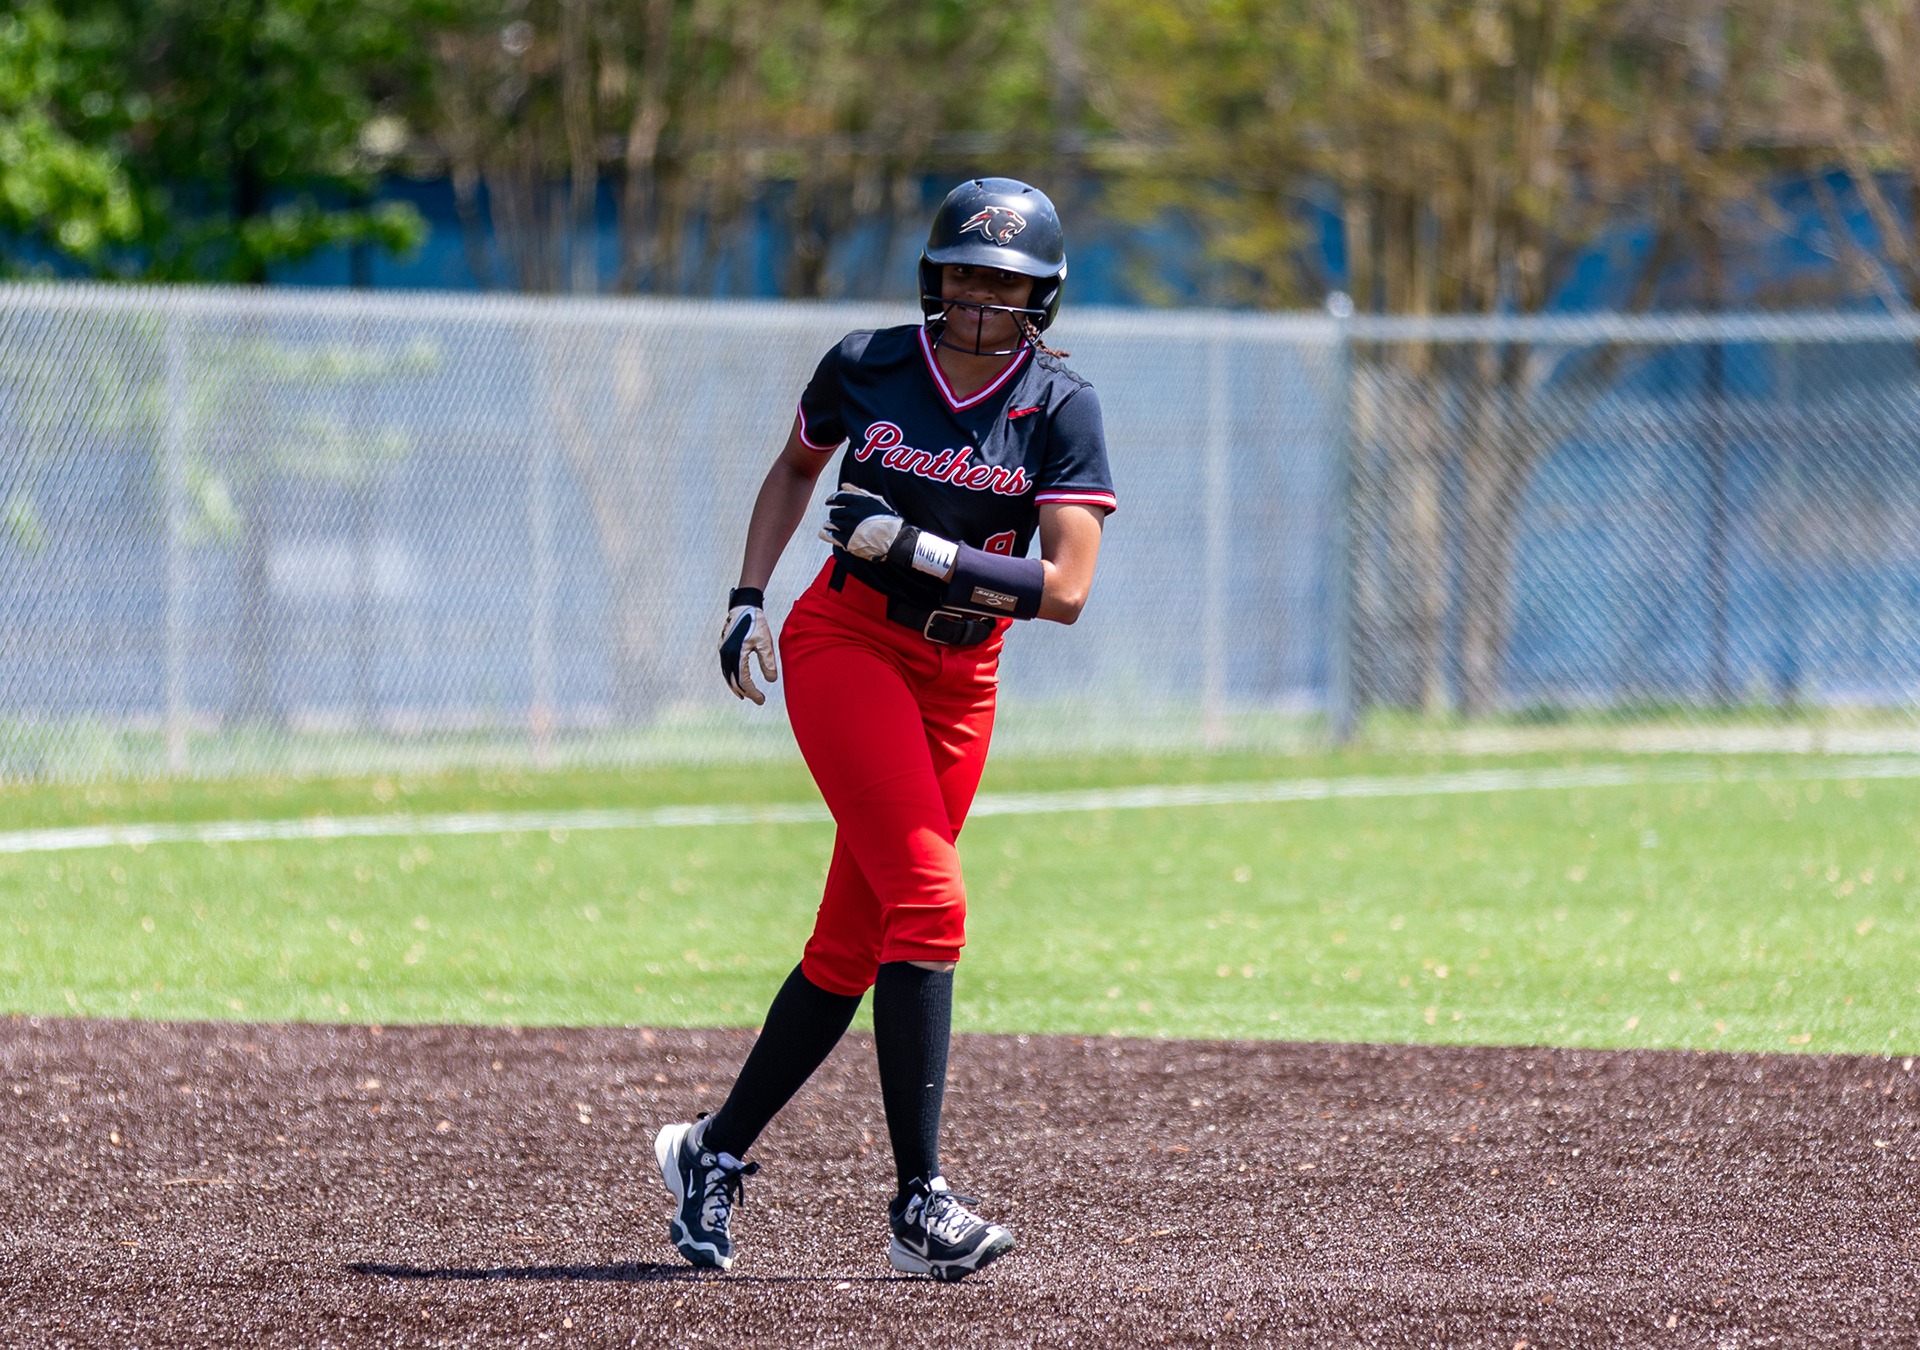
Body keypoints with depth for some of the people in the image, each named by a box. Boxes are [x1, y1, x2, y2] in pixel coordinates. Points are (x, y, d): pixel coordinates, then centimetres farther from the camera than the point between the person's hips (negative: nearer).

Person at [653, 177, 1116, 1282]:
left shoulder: (1060, 408, -4)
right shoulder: (866, 368, -2)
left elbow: (1067, 588, -14)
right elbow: (796, 468, 20)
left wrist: (920, 548, -21)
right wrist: (749, 596, 10)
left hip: (962, 679, 3)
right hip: (846, 643, -3)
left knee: (853, 947, 6)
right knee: (929, 899, -19)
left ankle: (716, 1151, 25)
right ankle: (921, 1201, -21)